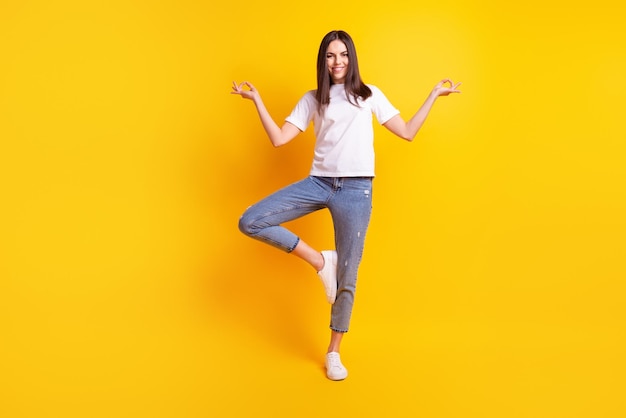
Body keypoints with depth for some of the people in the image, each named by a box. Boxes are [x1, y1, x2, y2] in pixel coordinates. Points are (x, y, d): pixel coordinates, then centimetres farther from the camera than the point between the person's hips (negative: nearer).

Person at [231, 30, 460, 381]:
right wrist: (256, 100, -1)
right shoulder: (312, 100, 12)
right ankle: (320, 261, -2)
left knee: (347, 277, 1)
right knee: (250, 222, -15)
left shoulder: (369, 95, 11)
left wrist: (434, 95, 10)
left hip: (356, 190, -2)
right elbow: (279, 139, 3)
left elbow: (407, 132, 10)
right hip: (318, 183, 2)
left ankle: (334, 352, 21)